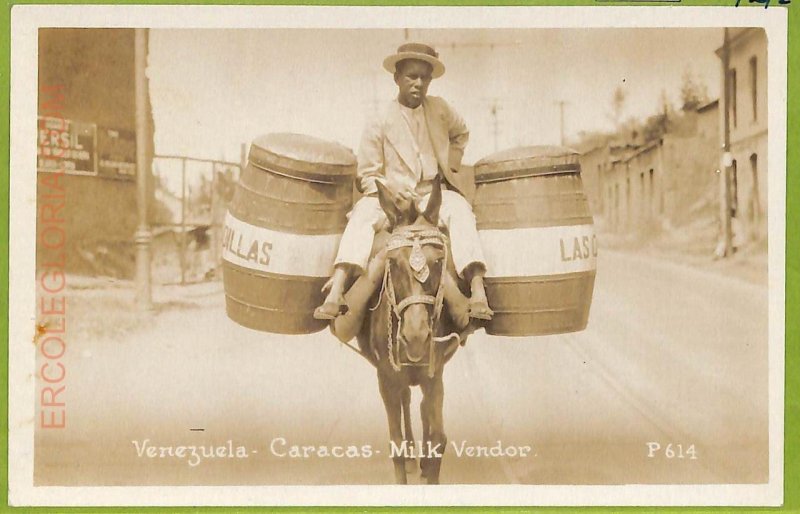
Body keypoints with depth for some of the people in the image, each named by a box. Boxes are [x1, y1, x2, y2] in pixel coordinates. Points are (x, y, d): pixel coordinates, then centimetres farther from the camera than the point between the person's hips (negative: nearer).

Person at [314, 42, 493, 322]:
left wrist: (449, 168, 16)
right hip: (392, 193, -2)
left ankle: (478, 293, -42)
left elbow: (460, 134, 30)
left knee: (460, 211, -31)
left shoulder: (439, 109, 7)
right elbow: (367, 176, 2)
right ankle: (336, 291, -45)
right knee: (362, 215, -33)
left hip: (435, 192, 2)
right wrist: (391, 189, -18)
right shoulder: (380, 124, -1)